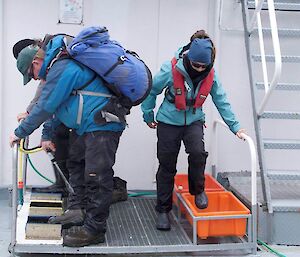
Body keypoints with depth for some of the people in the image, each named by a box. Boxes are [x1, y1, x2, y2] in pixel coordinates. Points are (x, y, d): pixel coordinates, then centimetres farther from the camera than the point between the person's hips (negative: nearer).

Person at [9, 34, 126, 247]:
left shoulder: (61, 69, -19)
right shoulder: (63, 64, 15)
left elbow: (45, 108, -17)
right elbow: (53, 107, 22)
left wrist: (20, 132, -6)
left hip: (102, 126, -11)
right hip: (88, 127, 11)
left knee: (96, 177, -8)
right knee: (75, 163, 22)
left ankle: (94, 230, -3)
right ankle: (78, 208, 31)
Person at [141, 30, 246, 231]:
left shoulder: (211, 75, -13)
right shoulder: (171, 69, -22)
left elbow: (222, 101, -5)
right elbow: (151, 91, -8)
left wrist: (235, 127, -8)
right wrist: (148, 116, 2)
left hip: (194, 121, 2)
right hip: (168, 122, -1)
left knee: (198, 152, -24)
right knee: (167, 166, 3)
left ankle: (198, 190, 5)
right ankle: (163, 210, 18)